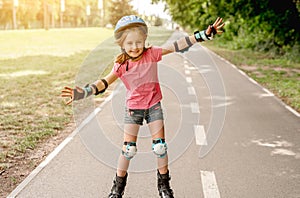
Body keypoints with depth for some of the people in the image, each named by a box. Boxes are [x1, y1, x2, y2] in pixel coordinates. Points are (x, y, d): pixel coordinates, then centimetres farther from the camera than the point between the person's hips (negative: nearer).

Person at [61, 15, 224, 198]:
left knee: (160, 147, 1)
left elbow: (176, 46, -15)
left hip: (154, 106, 1)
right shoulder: (121, 65, -11)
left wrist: (204, 34, -20)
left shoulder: (152, 54, -10)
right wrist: (82, 92, -36)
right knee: (128, 149, 0)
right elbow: (104, 83, -19)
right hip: (133, 109, 0)